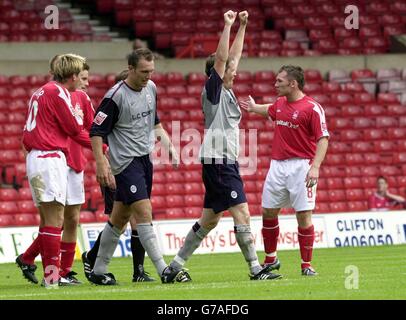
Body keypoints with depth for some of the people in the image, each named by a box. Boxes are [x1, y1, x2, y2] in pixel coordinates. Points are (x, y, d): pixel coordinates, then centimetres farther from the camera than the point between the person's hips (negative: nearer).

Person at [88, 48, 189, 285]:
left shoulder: (151, 88, 7)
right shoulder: (116, 96, -15)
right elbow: (96, 132, -12)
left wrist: (169, 145, 14)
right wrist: (101, 163, -21)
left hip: (145, 159, 7)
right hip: (126, 162, -7)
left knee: (120, 218, 11)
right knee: (144, 212, -15)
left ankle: (98, 271, 20)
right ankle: (164, 271, -18)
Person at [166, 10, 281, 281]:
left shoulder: (226, 91, 15)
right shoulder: (213, 89, -7)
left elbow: (233, 55, 24)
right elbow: (221, 58, -18)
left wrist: (242, 26, 23)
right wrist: (227, 26, -17)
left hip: (225, 162, 10)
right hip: (219, 161, -10)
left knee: (210, 220, 11)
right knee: (242, 213, -11)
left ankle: (176, 265, 16)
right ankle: (255, 269, -12)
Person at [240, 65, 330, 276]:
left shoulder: (312, 108, -11)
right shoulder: (280, 102, 10)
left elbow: (323, 139, -14)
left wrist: (315, 166, -24)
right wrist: (254, 108, 52)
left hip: (301, 166, -7)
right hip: (278, 165, 7)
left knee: (304, 215, -6)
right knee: (268, 211, 8)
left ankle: (306, 265, 2)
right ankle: (270, 260, 22)